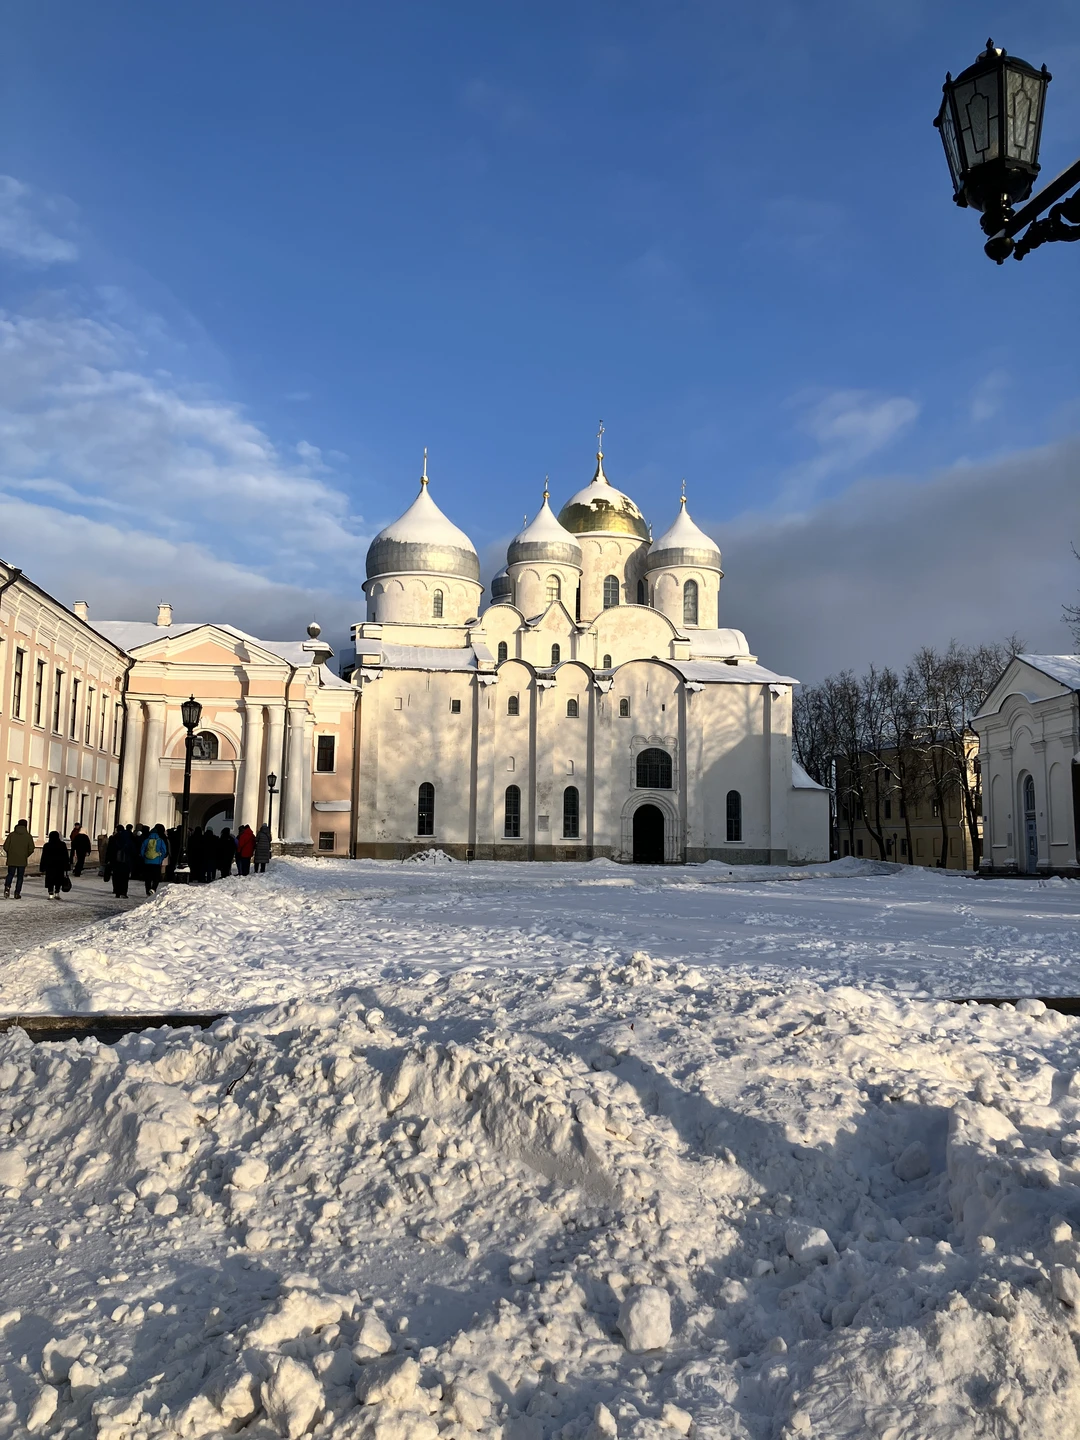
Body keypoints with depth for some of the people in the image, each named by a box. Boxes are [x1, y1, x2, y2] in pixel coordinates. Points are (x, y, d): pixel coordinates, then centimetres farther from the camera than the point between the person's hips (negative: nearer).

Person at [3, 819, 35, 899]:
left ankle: (7, 887, -12)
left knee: (10, 874, 13)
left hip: (12, 859, 1)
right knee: (20, 877, 9)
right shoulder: (28, 836, -2)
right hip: (22, 861, -1)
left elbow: (5, 846, -3)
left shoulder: (12, 834, 0)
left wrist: (9, 854, 14)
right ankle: (17, 893, 6)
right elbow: (31, 849, -7)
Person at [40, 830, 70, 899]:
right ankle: (57, 894, 13)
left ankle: (51, 895, -2)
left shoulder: (46, 846, -3)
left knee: (50, 881, 3)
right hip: (60, 867, 1)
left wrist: (43, 869, 3)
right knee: (58, 881, 14)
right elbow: (66, 857, 0)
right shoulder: (62, 845, -2)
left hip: (49, 867, -1)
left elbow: (43, 858, -1)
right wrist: (66, 868, 5)